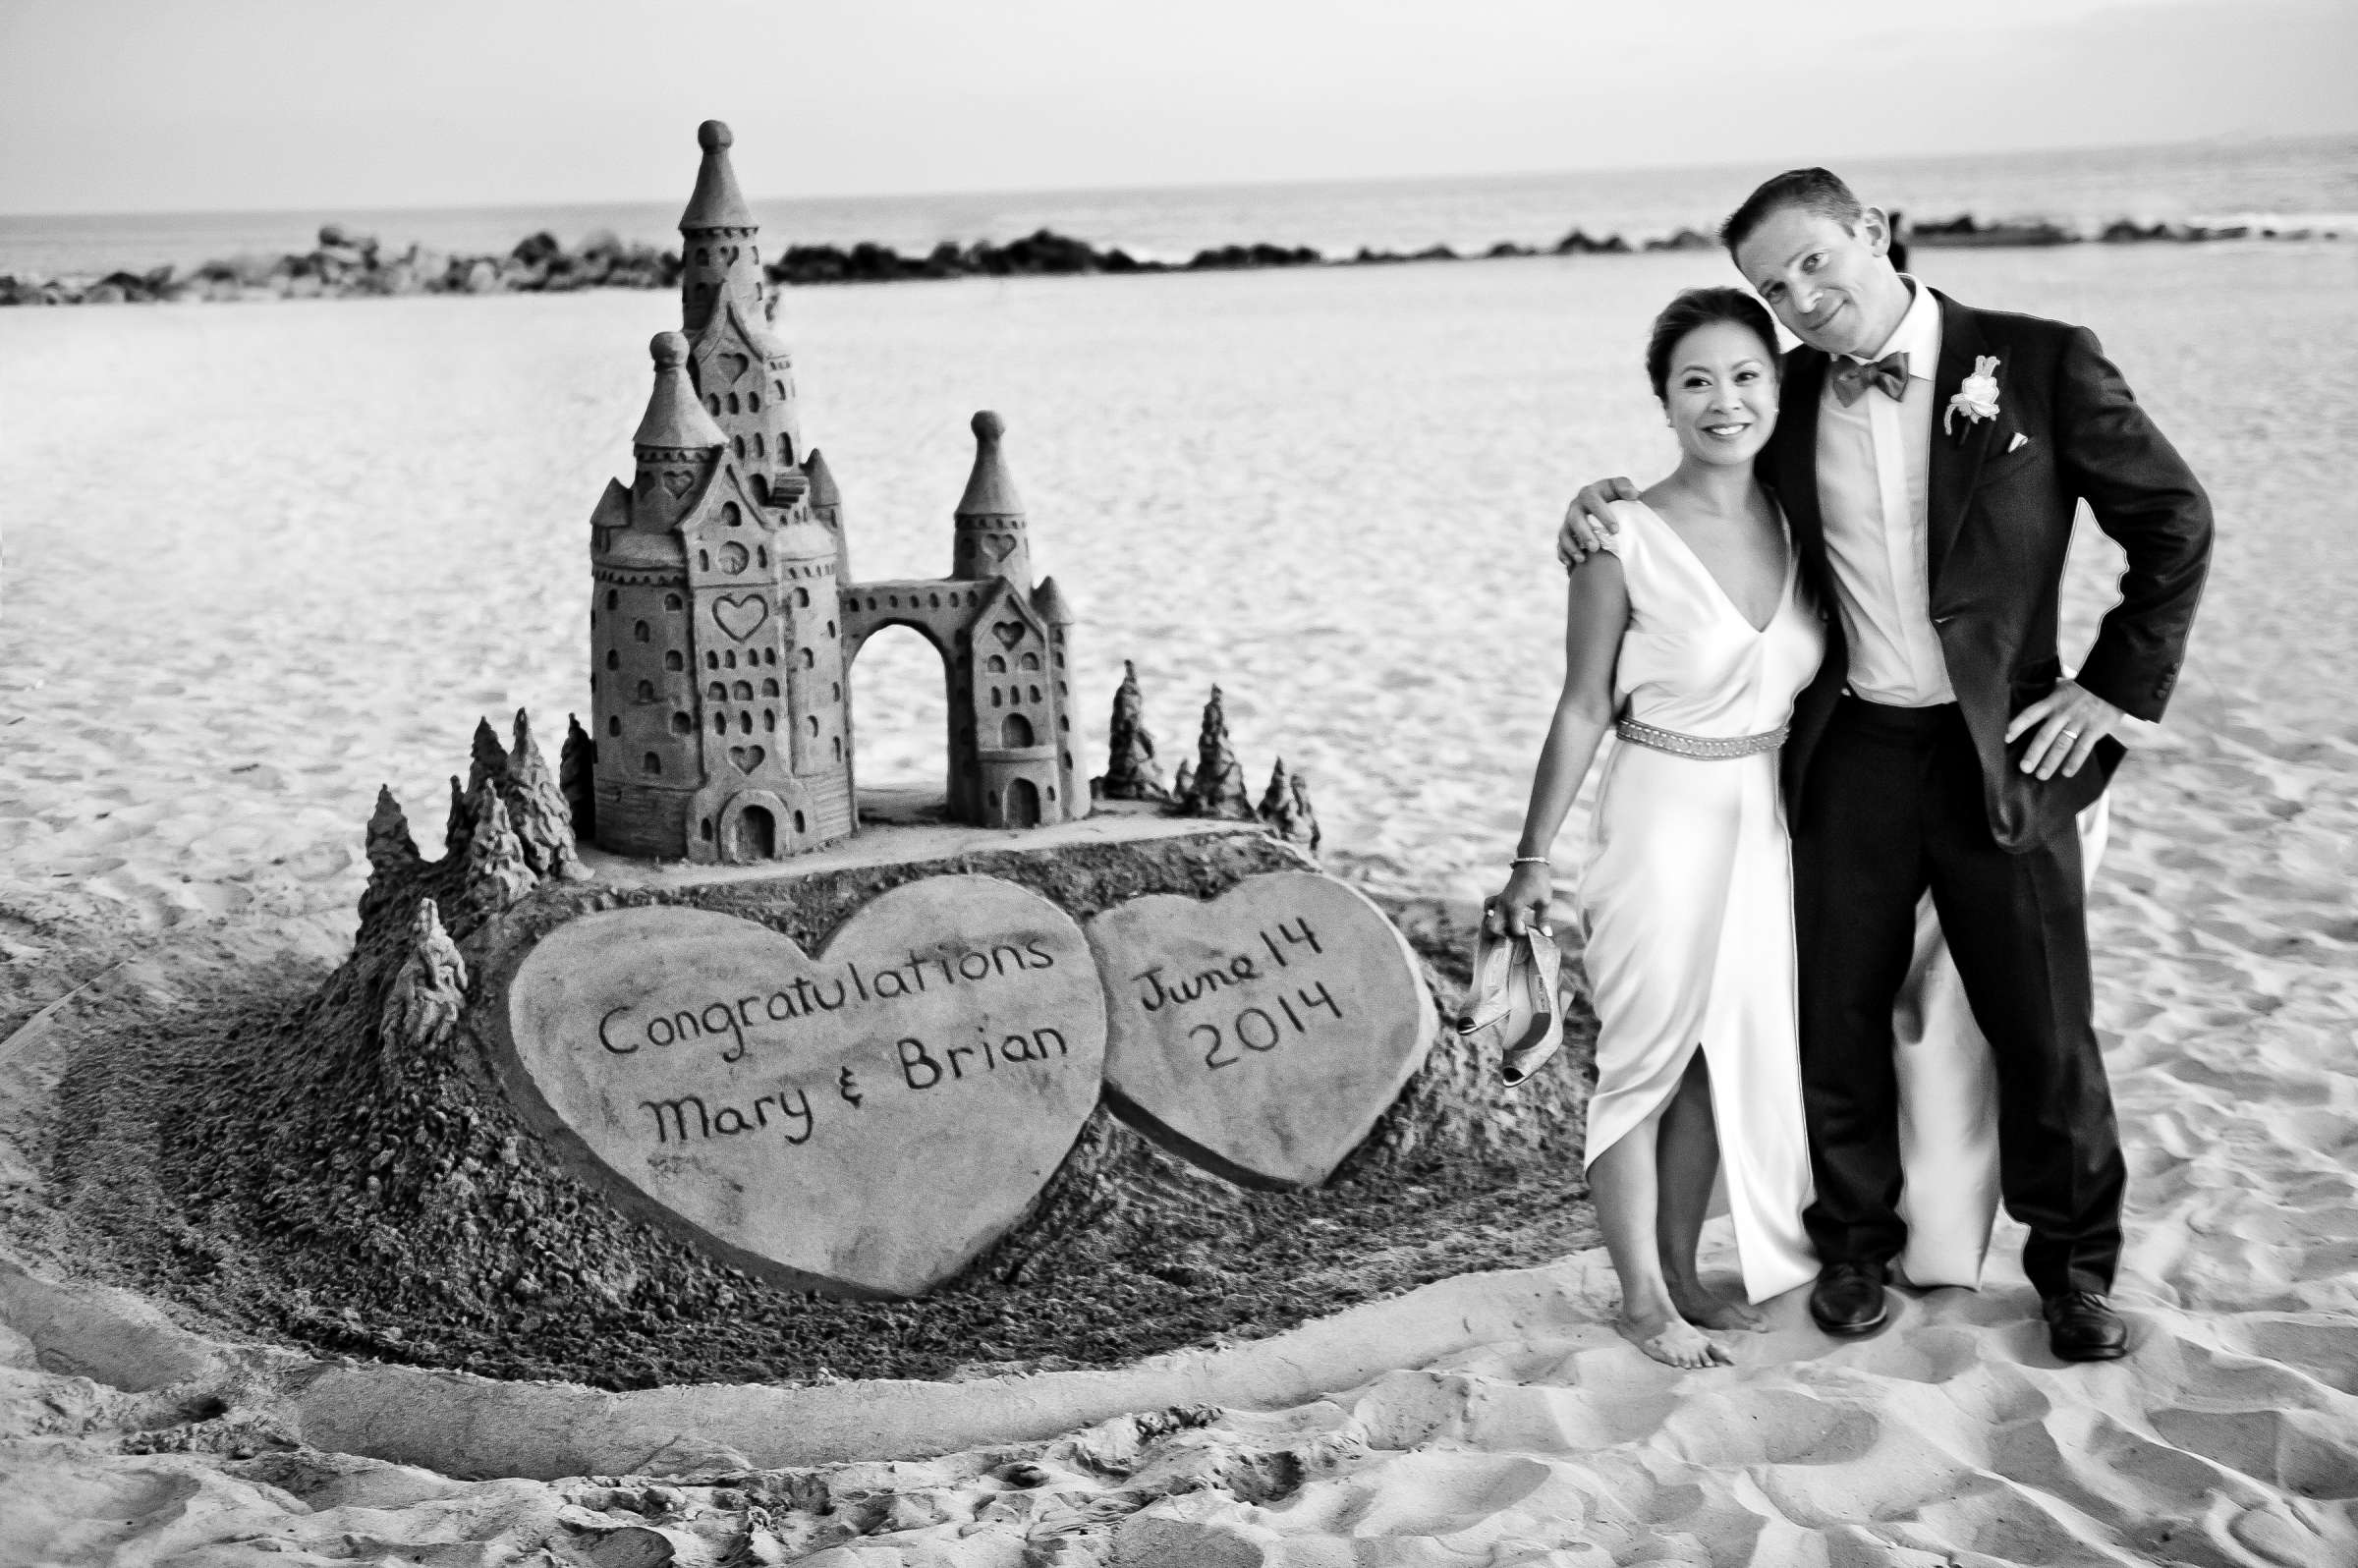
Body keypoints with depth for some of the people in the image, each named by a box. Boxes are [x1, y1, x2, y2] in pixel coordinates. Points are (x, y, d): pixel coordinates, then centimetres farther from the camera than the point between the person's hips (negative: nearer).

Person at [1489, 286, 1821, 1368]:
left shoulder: (1799, 523, 0)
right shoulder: (1627, 540, -14)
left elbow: (1816, 678, 11)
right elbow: (1582, 709, -8)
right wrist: (1532, 860, -5)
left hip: (1766, 818, 5)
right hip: (1666, 816, -5)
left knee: (1731, 1050, 13)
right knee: (1647, 1054, 4)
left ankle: (1681, 1270, 30)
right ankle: (1642, 1295, 19)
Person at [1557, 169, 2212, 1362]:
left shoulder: (2040, 365, -8)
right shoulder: (1791, 400, 3)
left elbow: (2173, 521, -1)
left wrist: (2117, 687, -5)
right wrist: (1610, 505, 0)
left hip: (2001, 750, -3)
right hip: (1849, 752, 3)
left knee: (2043, 1028, 7)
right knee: (1840, 1017, 11)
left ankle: (2074, 1264, 27)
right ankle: (1855, 1243, 32)